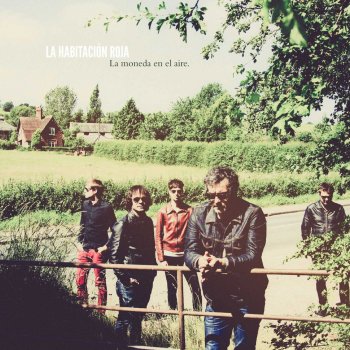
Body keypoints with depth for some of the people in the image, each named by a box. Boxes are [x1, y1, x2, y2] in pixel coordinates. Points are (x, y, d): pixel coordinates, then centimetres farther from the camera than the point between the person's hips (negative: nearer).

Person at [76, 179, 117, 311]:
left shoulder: (106, 207, -9)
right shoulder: (85, 205, 9)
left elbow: (114, 229, -5)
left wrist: (107, 246, -9)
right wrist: (79, 242, 10)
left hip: (99, 250, -5)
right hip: (84, 249, 6)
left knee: (100, 281, 2)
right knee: (80, 279, 6)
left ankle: (101, 310, 10)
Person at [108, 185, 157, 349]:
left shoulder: (148, 222, 7)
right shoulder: (123, 224, -13)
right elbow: (114, 255, -15)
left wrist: (153, 269, 11)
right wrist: (125, 278, -15)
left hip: (146, 278, 6)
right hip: (129, 280, -6)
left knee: (138, 316, 19)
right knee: (125, 318, 3)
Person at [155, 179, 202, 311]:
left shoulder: (189, 211, -2)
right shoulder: (163, 212, -3)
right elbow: (158, 237, 1)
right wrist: (161, 259, -3)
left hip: (185, 254, 0)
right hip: (169, 255, 0)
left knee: (195, 286, -3)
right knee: (172, 288, 10)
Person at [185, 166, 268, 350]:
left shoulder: (252, 214, -15)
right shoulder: (199, 214, -5)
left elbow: (252, 255, -20)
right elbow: (189, 251, -6)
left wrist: (223, 263, -36)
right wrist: (200, 261, -31)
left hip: (247, 299, -2)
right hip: (215, 299, 3)